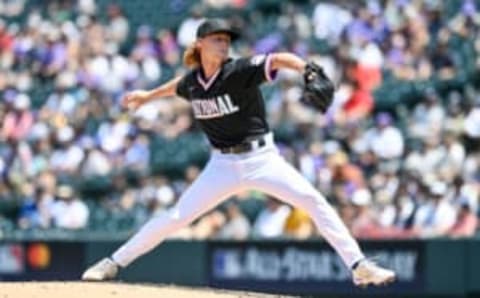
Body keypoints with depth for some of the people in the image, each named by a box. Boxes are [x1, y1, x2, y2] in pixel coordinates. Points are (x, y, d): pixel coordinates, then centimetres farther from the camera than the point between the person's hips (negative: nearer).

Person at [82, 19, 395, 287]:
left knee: (313, 201, -19)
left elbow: (279, 59, -31)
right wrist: (148, 95, 39)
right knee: (176, 216, 0)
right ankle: (114, 262, 12)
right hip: (223, 164, 3)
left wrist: (306, 69, -51)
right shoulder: (192, 82, -1)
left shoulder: (240, 71, -15)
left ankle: (358, 265, -15)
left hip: (262, 157, -3)